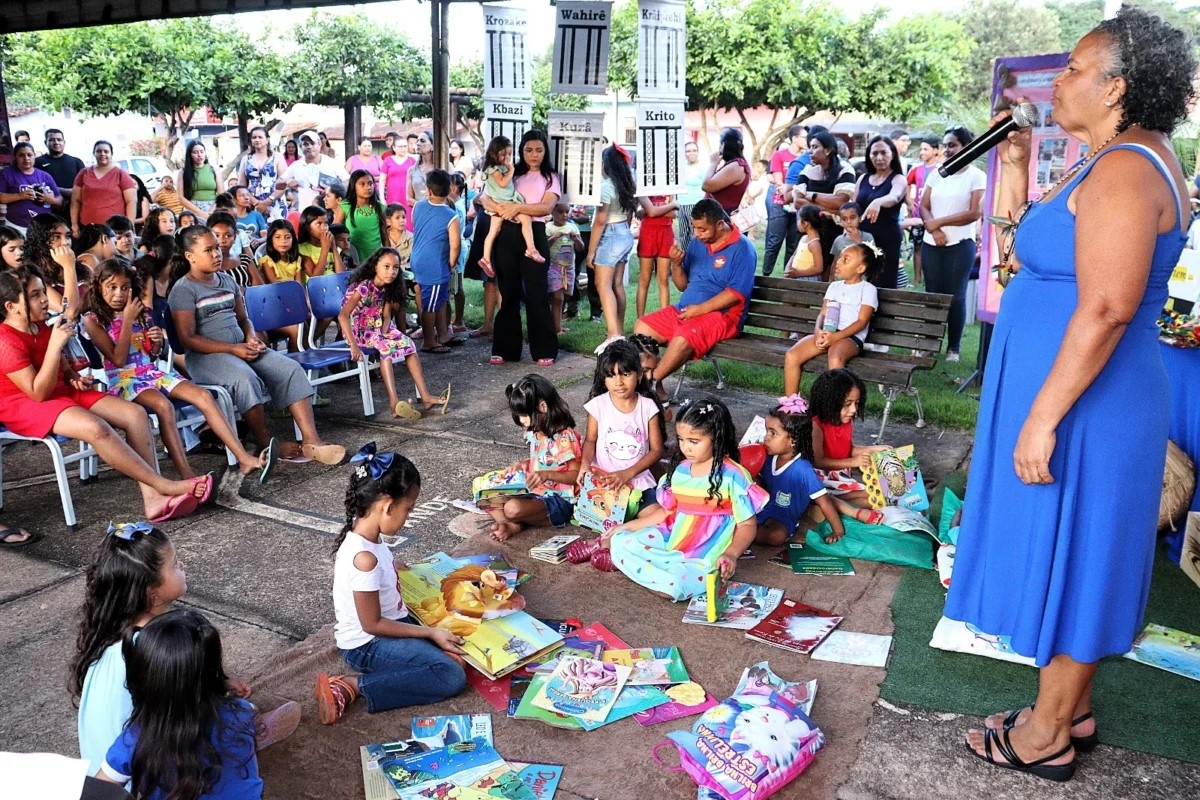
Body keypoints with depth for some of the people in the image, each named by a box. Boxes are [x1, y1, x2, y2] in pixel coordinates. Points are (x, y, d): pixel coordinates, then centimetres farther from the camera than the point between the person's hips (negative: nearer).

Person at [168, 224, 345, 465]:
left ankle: (311, 440, -23)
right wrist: (234, 349, -17)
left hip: (241, 347, 7)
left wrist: (251, 339, -1)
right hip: (206, 356, -7)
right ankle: (266, 444, -21)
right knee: (245, 378, -37)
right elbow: (187, 339, -12)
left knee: (291, 369, -16)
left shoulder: (227, 280, 16)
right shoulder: (183, 290, -5)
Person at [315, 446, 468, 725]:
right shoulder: (364, 558, -31)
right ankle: (351, 686, -14)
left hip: (389, 621, 9)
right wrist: (431, 633, -18)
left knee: (459, 646, 11)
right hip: (366, 645, -9)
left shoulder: (367, 533, -4)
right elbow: (372, 624, -23)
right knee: (452, 677, -19)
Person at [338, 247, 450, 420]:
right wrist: (353, 346, -40)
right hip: (359, 332, -7)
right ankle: (394, 402, -40)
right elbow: (343, 316, -32)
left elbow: (386, 316, 5)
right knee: (386, 346, -32)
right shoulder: (363, 287, -23)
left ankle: (425, 396, -18)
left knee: (408, 344, -13)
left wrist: (384, 331, -18)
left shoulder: (387, 288, 1)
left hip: (378, 329, 7)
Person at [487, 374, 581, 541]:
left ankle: (513, 525, -2)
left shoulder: (564, 437, -19)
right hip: (533, 494, 9)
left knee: (513, 508, -33)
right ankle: (514, 525, -18)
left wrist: (547, 474, -30)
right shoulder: (535, 433, 6)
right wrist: (524, 464, 3)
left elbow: (577, 475, -16)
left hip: (558, 501, -9)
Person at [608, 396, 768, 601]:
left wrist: (731, 553, -28)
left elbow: (747, 525, -10)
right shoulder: (680, 470, 5)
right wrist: (629, 525, 13)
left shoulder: (734, 476, -14)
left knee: (673, 585, -31)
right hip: (670, 540, 6)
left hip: (704, 557, -6)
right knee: (620, 542, -6)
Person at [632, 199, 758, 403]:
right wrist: (676, 264, -5)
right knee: (642, 327, -9)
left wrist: (700, 309, -20)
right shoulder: (697, 243, 11)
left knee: (683, 337, -35)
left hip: (722, 315, -8)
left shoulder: (742, 248, -8)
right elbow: (682, 285, 15)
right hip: (684, 310, 8)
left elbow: (736, 293, -16)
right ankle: (655, 387, -13)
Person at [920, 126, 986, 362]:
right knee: (932, 294, 6)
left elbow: (975, 213, -10)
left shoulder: (977, 176, -3)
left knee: (956, 296, -1)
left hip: (960, 245, -4)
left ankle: (953, 347, 6)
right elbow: (923, 207, 7)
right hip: (931, 244, 4)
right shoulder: (936, 174, 11)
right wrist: (933, 230, -11)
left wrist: (939, 222, -11)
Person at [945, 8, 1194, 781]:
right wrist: (1019, 173, 12)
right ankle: (1070, 711, 33)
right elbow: (1048, 250, 17)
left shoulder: (1123, 169, -19)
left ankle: (1047, 736, 20)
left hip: (1082, 405, -10)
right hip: (1081, 396, 10)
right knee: (1068, 557, 18)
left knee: (1065, 559, 2)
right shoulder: (1124, 161, 13)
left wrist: (1042, 418, -24)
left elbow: (1105, 310, -26)